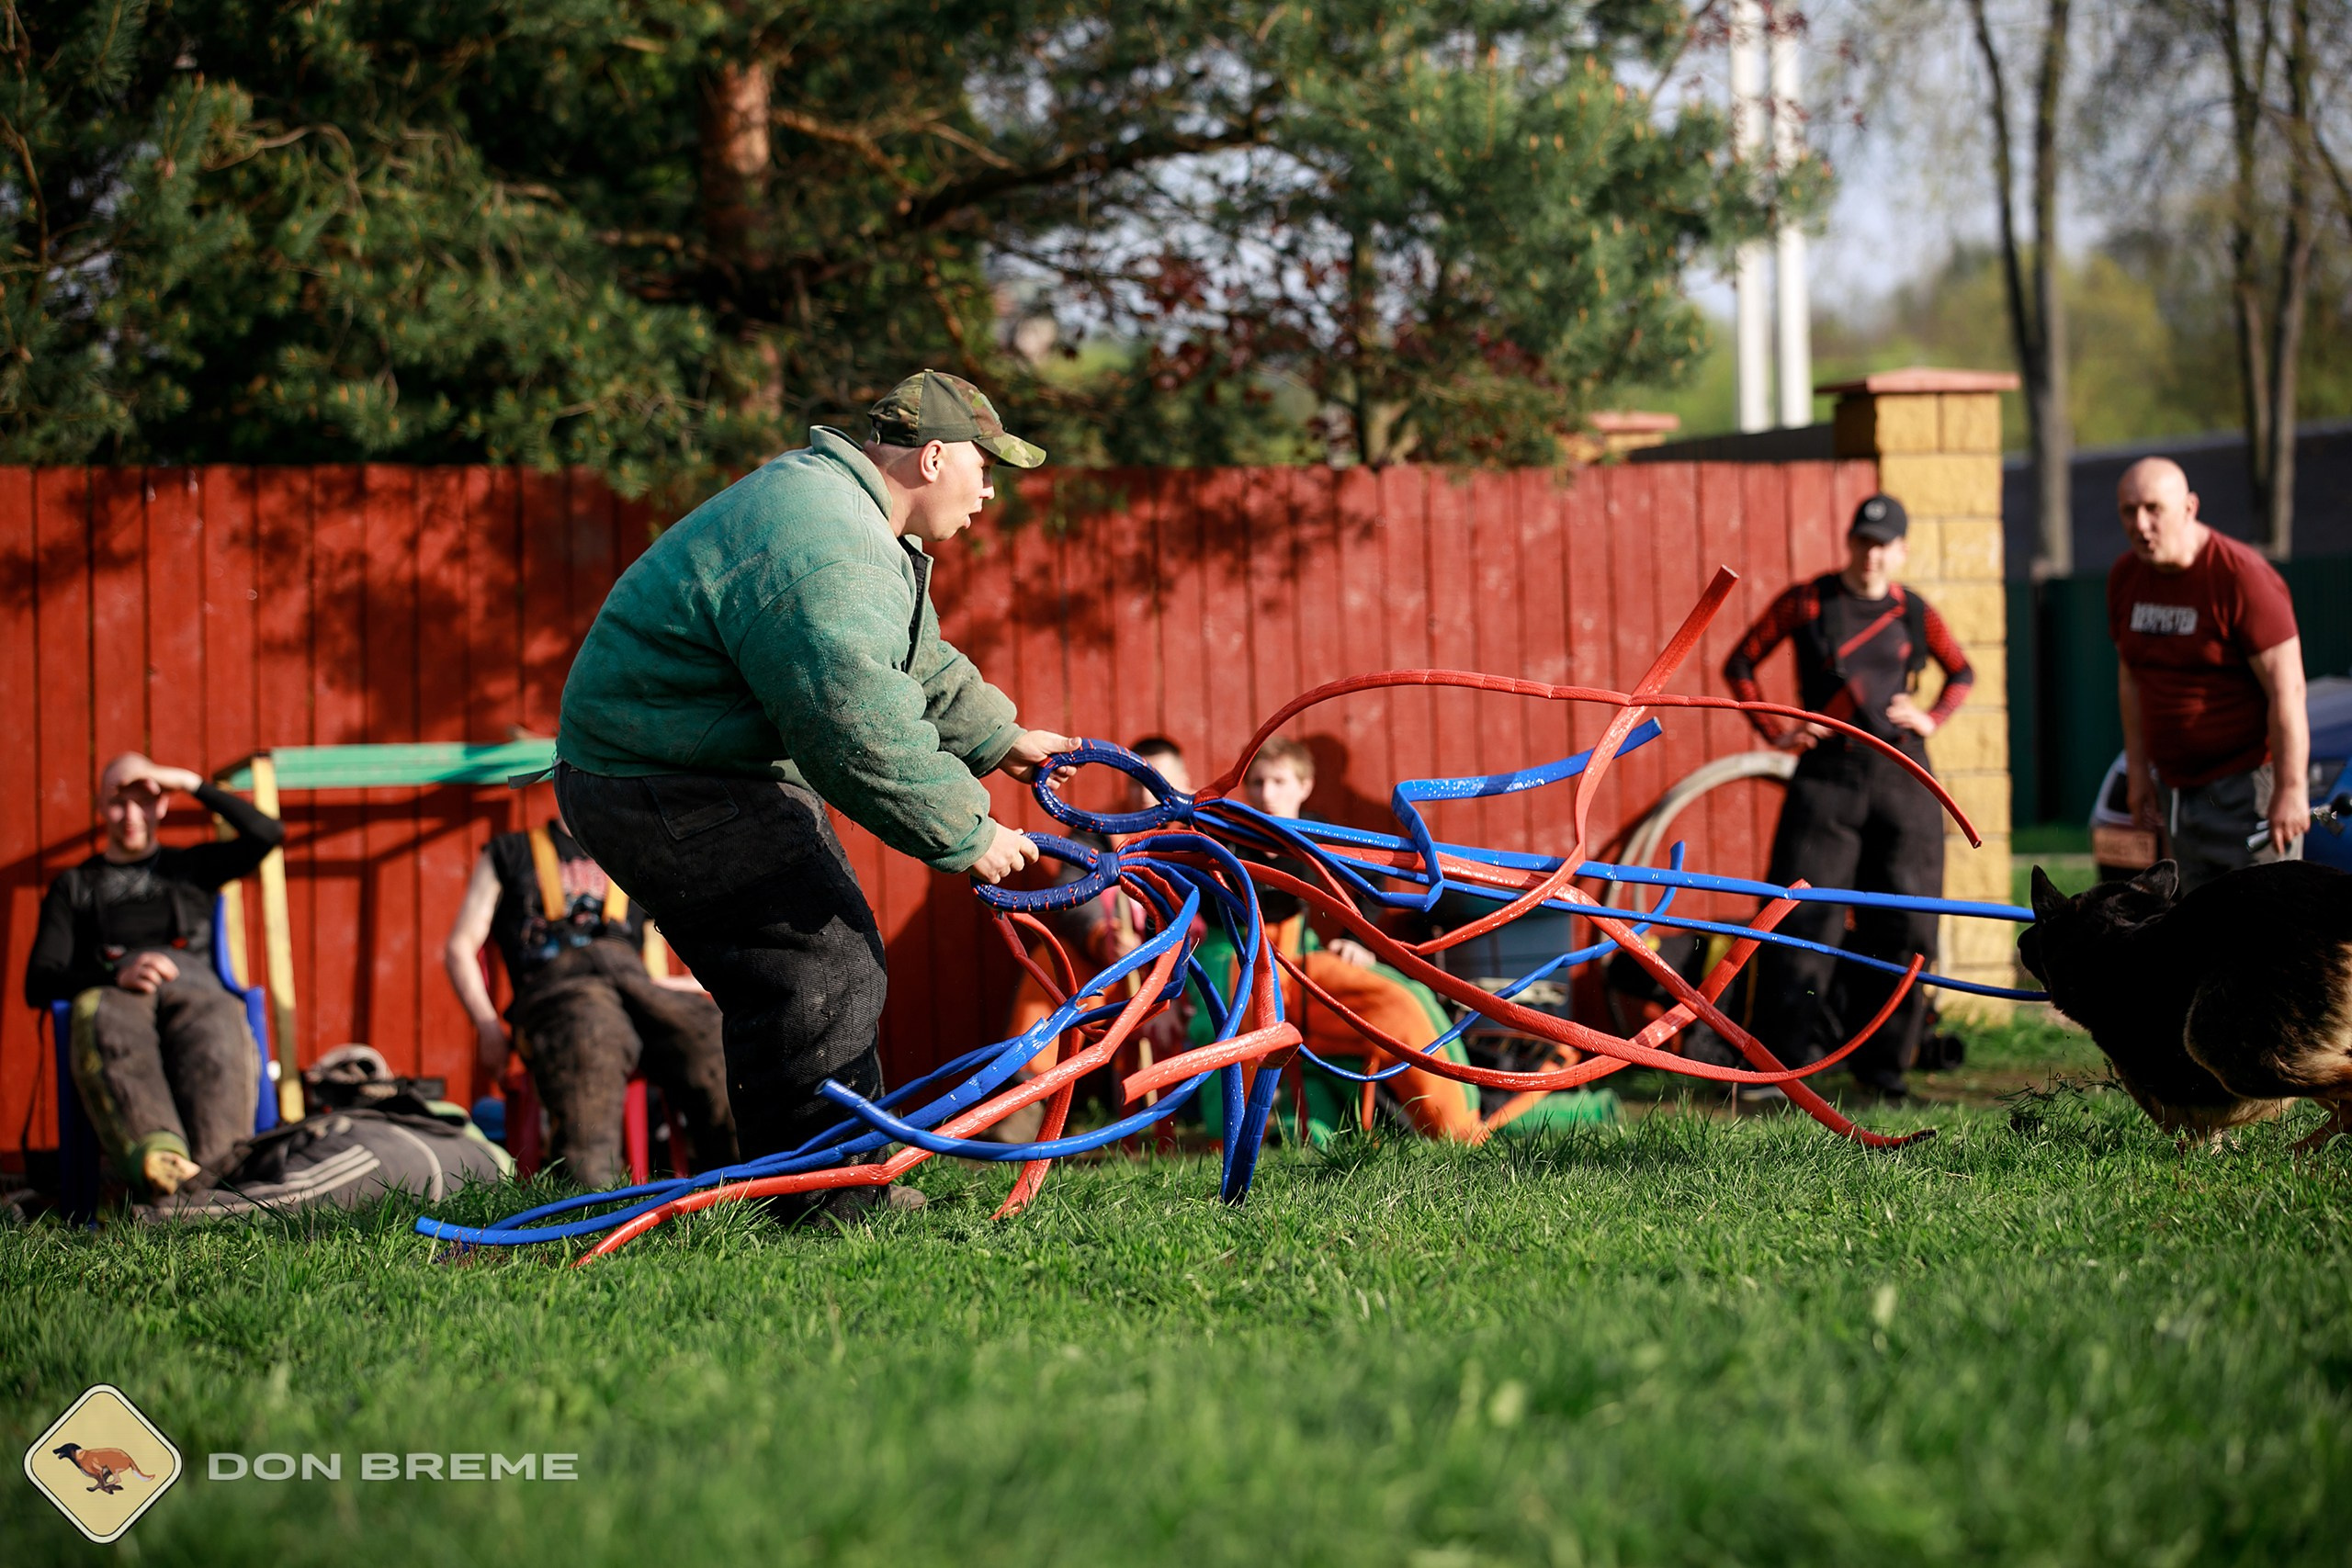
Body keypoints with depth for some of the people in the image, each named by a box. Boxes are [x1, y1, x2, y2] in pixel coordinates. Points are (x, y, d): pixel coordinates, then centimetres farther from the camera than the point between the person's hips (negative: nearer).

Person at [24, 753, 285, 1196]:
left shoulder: (192, 867, 33)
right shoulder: (74, 886, 28)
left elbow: (268, 834, 18)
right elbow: (38, 984, 13)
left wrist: (193, 784, 17)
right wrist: (117, 975, -7)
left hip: (193, 990, 1)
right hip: (112, 995, -1)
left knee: (219, 1030, -40)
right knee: (106, 1030, -42)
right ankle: (162, 1158, -65)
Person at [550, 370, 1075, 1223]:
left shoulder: (842, 507, 11)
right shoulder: (823, 553, -27)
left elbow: (913, 668, 27)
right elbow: (863, 738, -31)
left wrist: (998, 740, 28)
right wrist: (966, 837, -22)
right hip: (667, 793, -12)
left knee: (838, 962, 17)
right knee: (825, 968, -14)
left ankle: (859, 1185, 26)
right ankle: (824, 1209, -8)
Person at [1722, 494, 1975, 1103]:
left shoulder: (1914, 614, 8)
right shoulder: (1806, 603, 1)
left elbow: (1962, 672, 25)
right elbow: (1739, 665, 8)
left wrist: (1932, 718, 7)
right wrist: (1775, 732, -2)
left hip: (1902, 777, 3)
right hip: (1828, 773, -2)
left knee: (1902, 924, 2)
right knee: (1802, 919, -9)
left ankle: (1880, 1063, 13)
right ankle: (1781, 1064, -7)